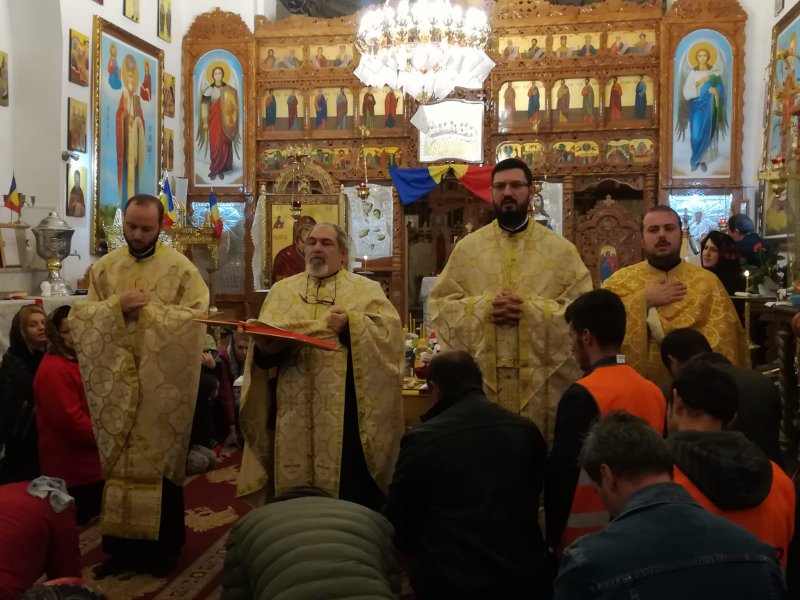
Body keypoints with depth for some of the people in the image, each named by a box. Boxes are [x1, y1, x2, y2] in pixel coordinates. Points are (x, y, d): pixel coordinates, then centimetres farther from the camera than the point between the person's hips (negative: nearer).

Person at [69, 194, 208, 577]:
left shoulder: (180, 269, -3)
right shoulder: (104, 268, 8)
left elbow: (195, 317, -13)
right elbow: (79, 317, 2)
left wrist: (149, 309, -16)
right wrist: (117, 305, -14)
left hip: (161, 386, -3)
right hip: (115, 384, 3)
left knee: (160, 461, 4)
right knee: (119, 462, 9)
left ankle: (161, 548, 17)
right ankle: (122, 546, 21)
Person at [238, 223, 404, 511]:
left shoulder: (366, 290, 7)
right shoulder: (282, 290, 16)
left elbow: (389, 332, -6)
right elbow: (262, 340, 7)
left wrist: (351, 325, -20)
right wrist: (265, 347, -15)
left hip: (346, 410, -2)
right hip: (294, 410, 3)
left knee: (349, 489, 2)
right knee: (294, 488, 8)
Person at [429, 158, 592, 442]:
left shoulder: (560, 249, 3)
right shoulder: (467, 247, 6)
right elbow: (439, 304, 4)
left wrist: (532, 309, -16)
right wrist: (482, 308, -13)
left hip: (541, 377, -1)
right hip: (481, 375, 1)